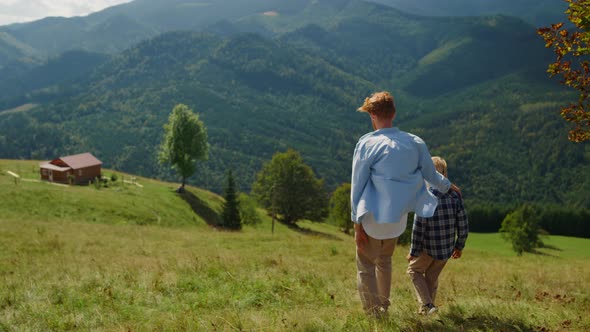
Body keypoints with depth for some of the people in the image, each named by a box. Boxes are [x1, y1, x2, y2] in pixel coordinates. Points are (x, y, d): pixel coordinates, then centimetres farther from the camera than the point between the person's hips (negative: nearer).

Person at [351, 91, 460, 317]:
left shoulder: (367, 144, -12)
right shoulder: (415, 142, 0)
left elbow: (357, 186, -10)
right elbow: (430, 174, 13)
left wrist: (357, 223, -4)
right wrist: (447, 186, 35)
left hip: (372, 218, -5)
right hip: (398, 220, 5)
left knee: (366, 267, 9)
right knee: (384, 260, 27)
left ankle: (373, 314, 7)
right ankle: (384, 306, 39)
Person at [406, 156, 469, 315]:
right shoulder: (455, 195, -5)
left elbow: (418, 228, -18)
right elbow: (463, 224, -2)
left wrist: (413, 251, -7)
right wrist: (459, 246, 12)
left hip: (428, 248, -4)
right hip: (447, 249, 4)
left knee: (414, 270, 20)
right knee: (432, 277, 22)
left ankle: (427, 305, 6)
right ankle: (425, 309, 32)